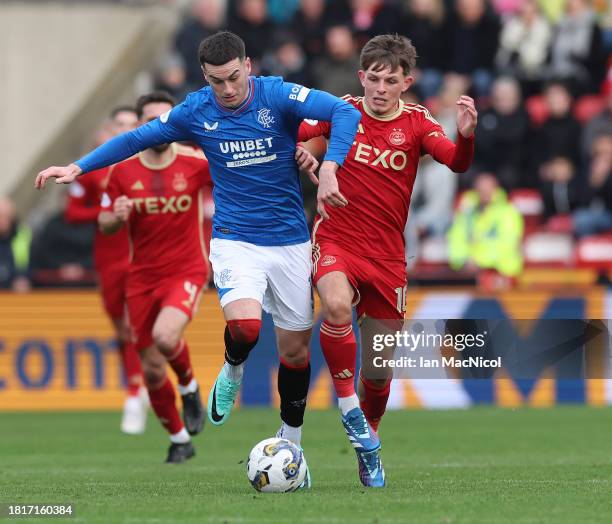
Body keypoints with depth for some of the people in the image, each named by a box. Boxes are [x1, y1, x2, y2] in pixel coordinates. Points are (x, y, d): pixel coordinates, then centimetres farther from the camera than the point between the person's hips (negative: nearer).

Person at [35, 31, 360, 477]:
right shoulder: (196, 111, -4)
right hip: (235, 241, 0)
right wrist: (78, 168, 6)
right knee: (245, 325, -27)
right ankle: (233, 372, 9)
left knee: (295, 348, 7)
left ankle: (291, 444, 27)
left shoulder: (278, 97, -12)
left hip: (290, 243, 0)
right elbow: (138, 137, 9)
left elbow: (345, 112, -22)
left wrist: (328, 169, -36)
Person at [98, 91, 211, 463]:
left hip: (186, 272, -3)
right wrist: (116, 216, -15)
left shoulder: (196, 163, -7)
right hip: (142, 277, 3)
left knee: (165, 336, -32)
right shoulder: (123, 171, -1)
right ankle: (180, 440, 26)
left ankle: (190, 387, 1)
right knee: (152, 371, 4)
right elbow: (106, 226, 7)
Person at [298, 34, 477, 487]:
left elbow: (457, 162, -17)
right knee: (337, 305, -35)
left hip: (387, 254, 2)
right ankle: (349, 407, -17)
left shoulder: (417, 123, -1)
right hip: (336, 241, -2)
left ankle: (369, 439, 34)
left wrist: (466, 135, -38)